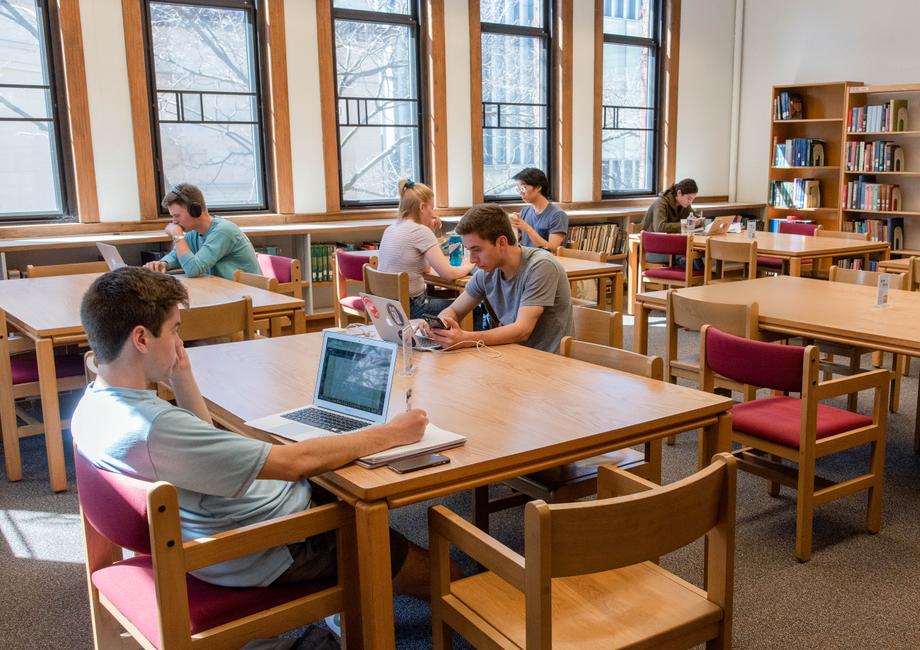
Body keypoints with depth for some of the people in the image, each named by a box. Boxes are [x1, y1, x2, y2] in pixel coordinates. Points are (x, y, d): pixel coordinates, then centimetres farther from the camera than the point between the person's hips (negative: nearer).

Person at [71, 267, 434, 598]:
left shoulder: (93, 406, -3)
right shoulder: (154, 428, -34)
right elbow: (295, 462, -31)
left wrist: (181, 375, -2)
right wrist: (393, 433, -20)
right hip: (269, 550, -10)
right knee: (436, 571, 1)